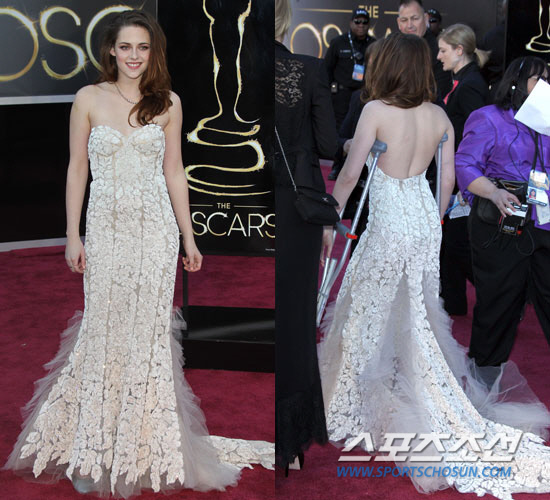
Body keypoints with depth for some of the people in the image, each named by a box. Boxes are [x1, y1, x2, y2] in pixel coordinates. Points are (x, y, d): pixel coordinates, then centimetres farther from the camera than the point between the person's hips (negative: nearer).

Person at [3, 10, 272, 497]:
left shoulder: (168, 103, 4)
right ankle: (93, 453, 14)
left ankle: (147, 449, 16)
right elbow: (77, 169, 4)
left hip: (156, 229, 1)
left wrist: (189, 238, 6)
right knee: (103, 333, 2)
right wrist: (73, 235, -1)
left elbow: (174, 173, 8)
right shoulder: (89, 99, 1)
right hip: (106, 228, 0)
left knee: (149, 333, 3)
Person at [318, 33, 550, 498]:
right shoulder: (440, 117, 1)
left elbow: (350, 172, -15)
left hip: (389, 225, -5)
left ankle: (355, 410, 21)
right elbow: (448, 180, 8)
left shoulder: (376, 110, -15)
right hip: (426, 220, 5)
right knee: (419, 313, 18)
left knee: (368, 316, 8)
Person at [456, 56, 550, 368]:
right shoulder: (490, 119, -2)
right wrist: (494, 192, -24)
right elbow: (464, 166, -10)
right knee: (499, 299, 4)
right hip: (501, 227, -5)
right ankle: (486, 368, 21)